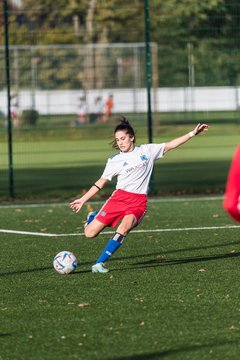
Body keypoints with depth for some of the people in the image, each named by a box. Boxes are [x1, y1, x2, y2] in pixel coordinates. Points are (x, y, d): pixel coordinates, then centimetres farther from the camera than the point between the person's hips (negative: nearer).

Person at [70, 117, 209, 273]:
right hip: (119, 197, 1)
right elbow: (100, 183, 13)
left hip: (139, 202, -1)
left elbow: (171, 145, 9)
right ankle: (93, 217, 31)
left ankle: (100, 263, -25)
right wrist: (82, 200, 9)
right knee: (90, 233, -7)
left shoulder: (147, 151, 8)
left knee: (125, 227, -32)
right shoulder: (115, 160, 7)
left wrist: (192, 133, 4)